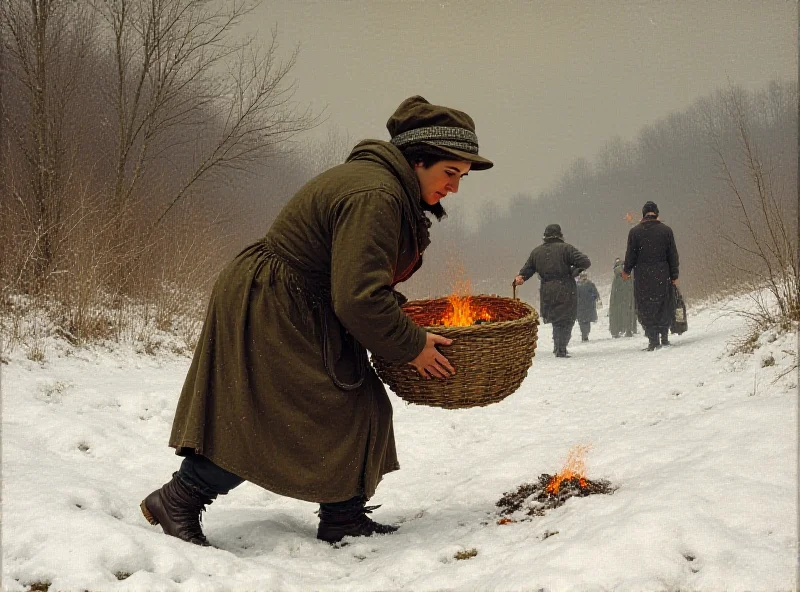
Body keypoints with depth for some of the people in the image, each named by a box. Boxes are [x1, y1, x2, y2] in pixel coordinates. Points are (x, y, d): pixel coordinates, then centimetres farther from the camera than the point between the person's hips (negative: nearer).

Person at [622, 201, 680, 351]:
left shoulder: (635, 231, -3)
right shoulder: (666, 230, 1)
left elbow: (631, 254, 0)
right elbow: (673, 255, 3)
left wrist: (626, 271, 16)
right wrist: (674, 276, 9)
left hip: (642, 276, -1)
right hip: (662, 275, 1)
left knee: (646, 307, 3)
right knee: (664, 305, 13)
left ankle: (653, 339, -2)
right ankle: (664, 336, 12)